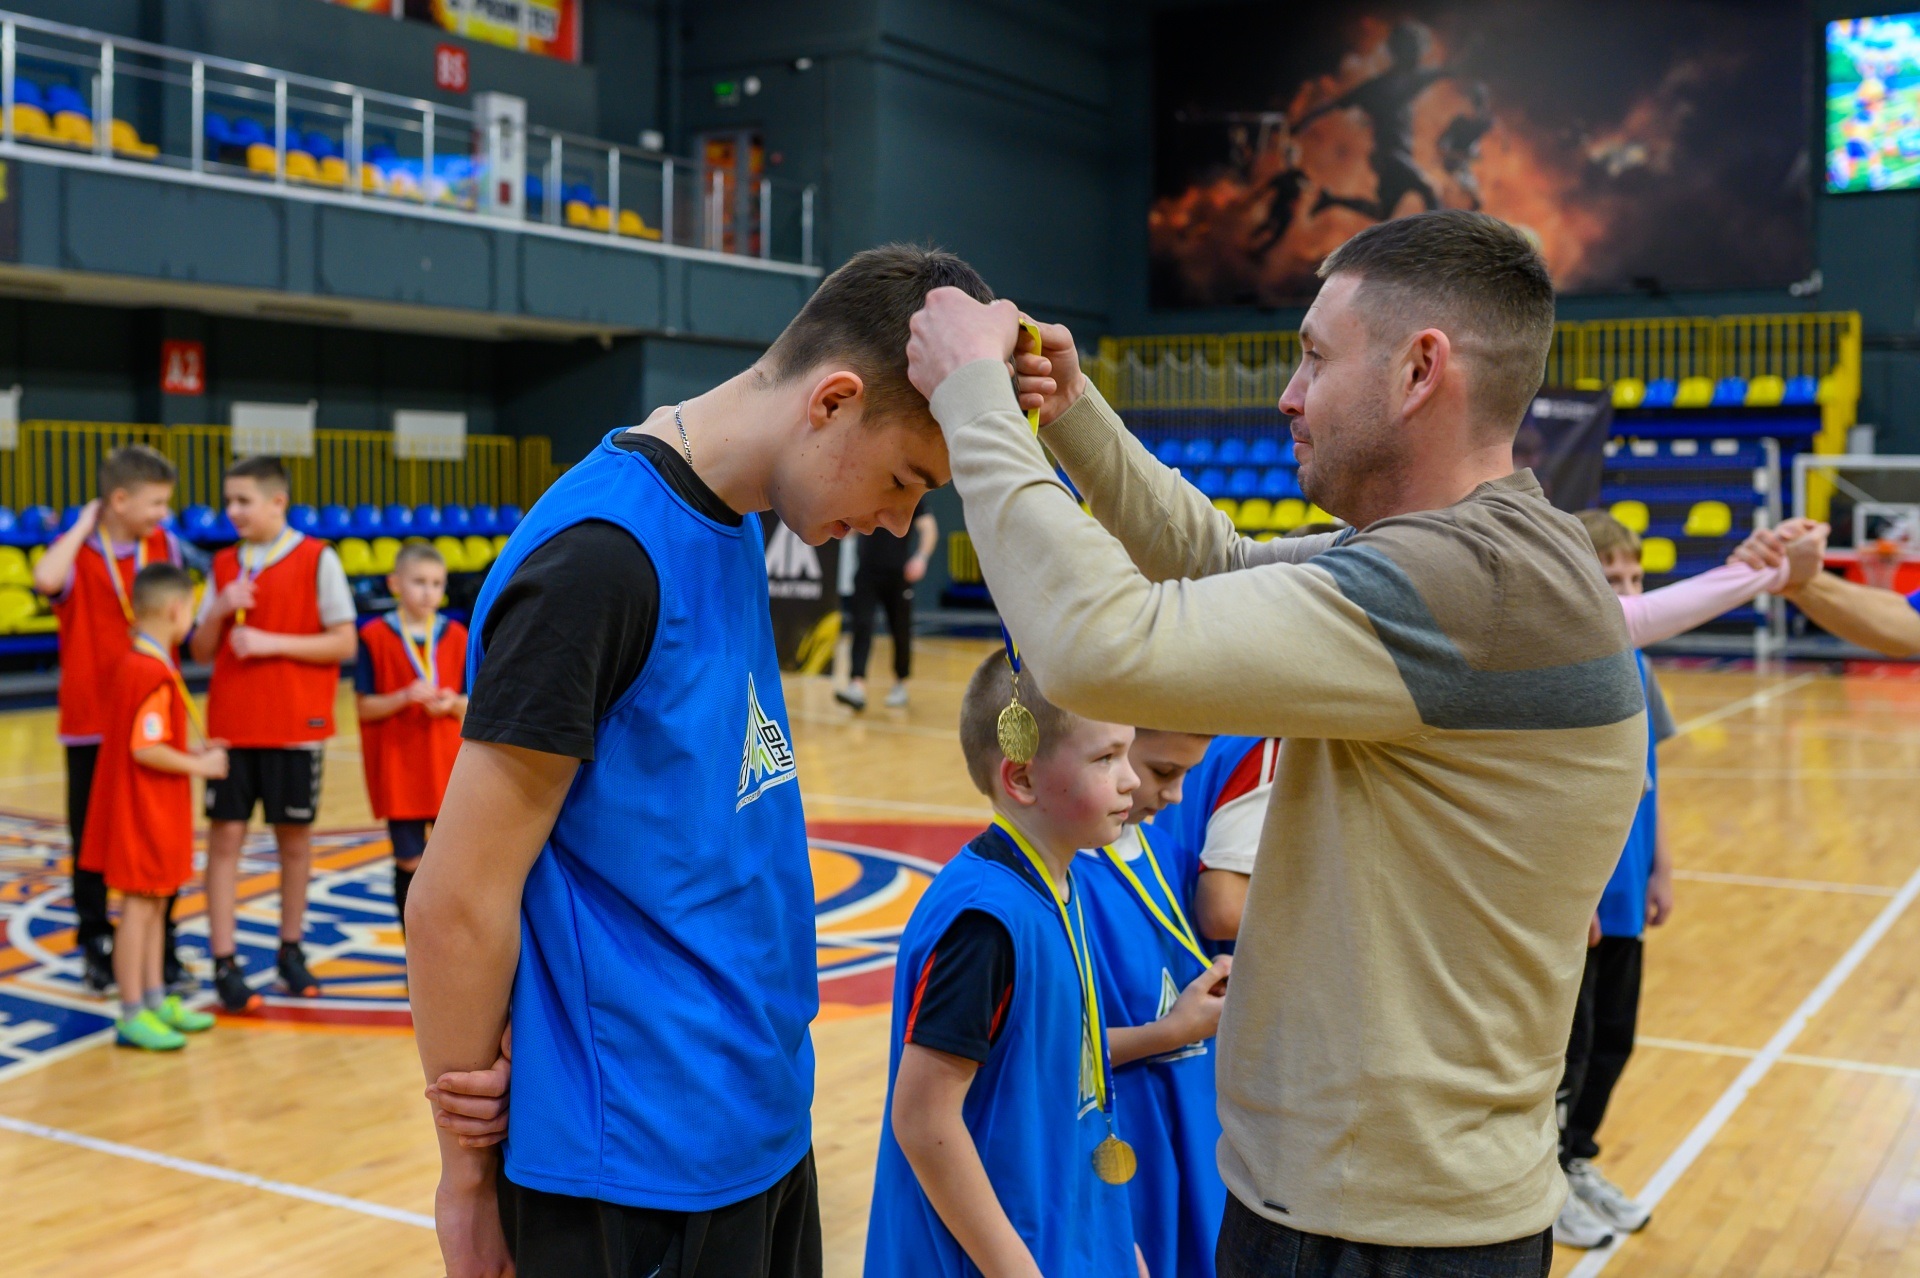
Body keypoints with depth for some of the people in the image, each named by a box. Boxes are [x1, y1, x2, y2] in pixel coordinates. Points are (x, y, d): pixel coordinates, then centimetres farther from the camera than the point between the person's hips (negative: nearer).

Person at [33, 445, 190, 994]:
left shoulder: (164, 545, 2)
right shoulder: (77, 551, -8)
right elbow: (45, 580, -32)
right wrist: (84, 525, -19)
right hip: (92, 721, -3)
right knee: (92, 839, 8)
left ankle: (160, 943, 18)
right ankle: (96, 944, 22)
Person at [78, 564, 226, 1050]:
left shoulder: (127, 664, 10)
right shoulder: (155, 675, -21)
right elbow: (145, 750, -26)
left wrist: (189, 752, 10)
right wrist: (199, 766, -14)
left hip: (150, 811, 10)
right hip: (145, 812, -10)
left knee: (155, 903, 16)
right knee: (139, 905, -2)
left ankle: (155, 1000, 26)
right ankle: (132, 1016, 5)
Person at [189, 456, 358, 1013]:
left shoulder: (317, 559, -5)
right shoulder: (224, 565, 9)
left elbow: (344, 643, -8)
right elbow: (201, 651, 10)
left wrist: (272, 642, -16)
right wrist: (219, 611, -9)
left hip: (295, 726, -3)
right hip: (232, 724, 3)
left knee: (294, 835, 7)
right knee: (225, 835, -1)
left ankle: (291, 951, 22)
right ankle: (225, 963, 4)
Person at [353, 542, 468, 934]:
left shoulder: (456, 637, 3)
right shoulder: (376, 637, -4)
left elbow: (470, 706, 7)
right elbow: (364, 707, -4)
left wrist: (453, 704, -14)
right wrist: (404, 697, -20)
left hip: (448, 767, 2)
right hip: (397, 770, -2)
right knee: (410, 863, 4)